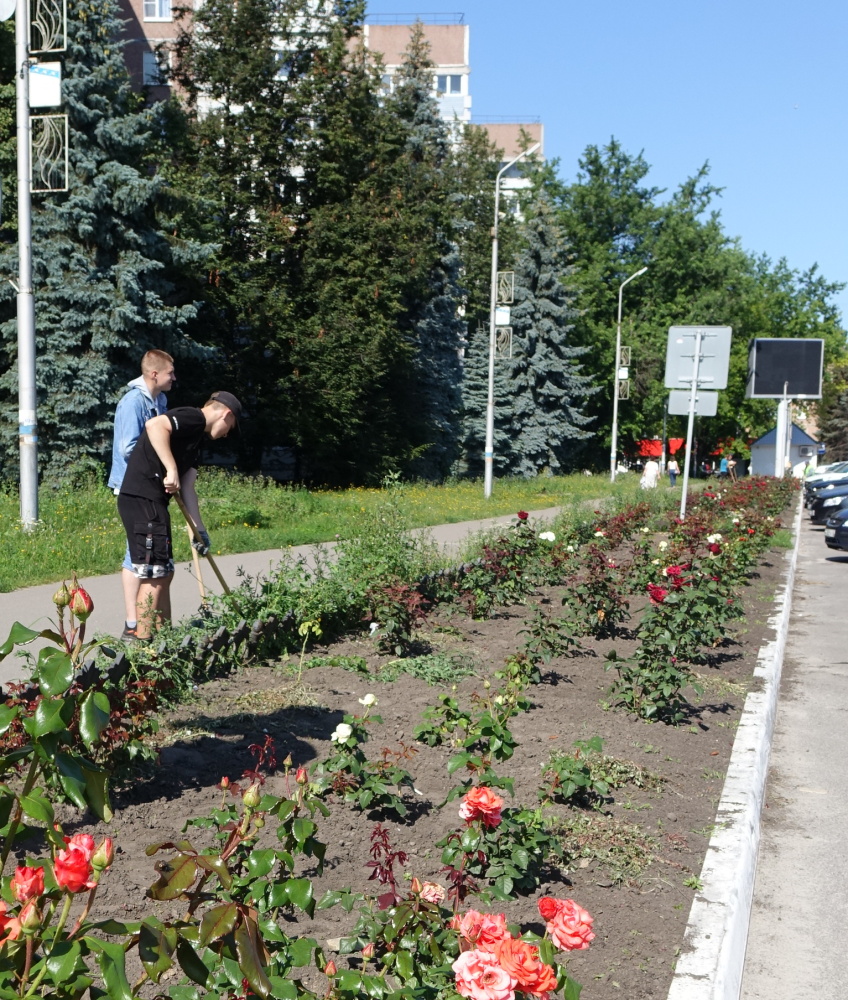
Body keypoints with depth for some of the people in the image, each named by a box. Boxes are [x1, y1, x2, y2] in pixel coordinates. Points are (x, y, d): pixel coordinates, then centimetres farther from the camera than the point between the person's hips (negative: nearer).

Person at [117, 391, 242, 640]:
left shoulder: (196, 435, 23)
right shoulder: (193, 417, -7)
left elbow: (187, 487, 21)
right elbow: (154, 425, -27)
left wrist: (200, 530, 18)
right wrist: (171, 469, -27)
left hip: (152, 503, 10)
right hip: (142, 499, -10)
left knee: (164, 574, 16)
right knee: (153, 577, -7)